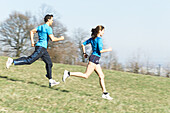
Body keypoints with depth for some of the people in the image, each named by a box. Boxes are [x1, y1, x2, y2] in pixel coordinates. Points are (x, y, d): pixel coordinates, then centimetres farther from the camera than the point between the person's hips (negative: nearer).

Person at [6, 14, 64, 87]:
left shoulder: (41, 27, 18)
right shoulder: (48, 28, -9)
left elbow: (32, 31, 18)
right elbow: (53, 39, -16)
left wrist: (32, 42, 14)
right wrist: (60, 39, 0)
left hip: (43, 49, 10)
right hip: (41, 47, -10)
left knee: (49, 63, 8)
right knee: (29, 60, -12)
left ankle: (51, 81, 9)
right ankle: (12, 61, -9)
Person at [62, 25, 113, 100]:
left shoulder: (92, 39, 15)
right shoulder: (99, 39, -11)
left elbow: (83, 44, 18)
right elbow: (101, 50, -18)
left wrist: (84, 53, 19)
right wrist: (108, 50, -2)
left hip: (96, 60, 10)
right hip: (94, 58, -10)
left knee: (101, 76, 7)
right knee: (86, 75, -10)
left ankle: (105, 94, 6)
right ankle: (68, 73, -9)